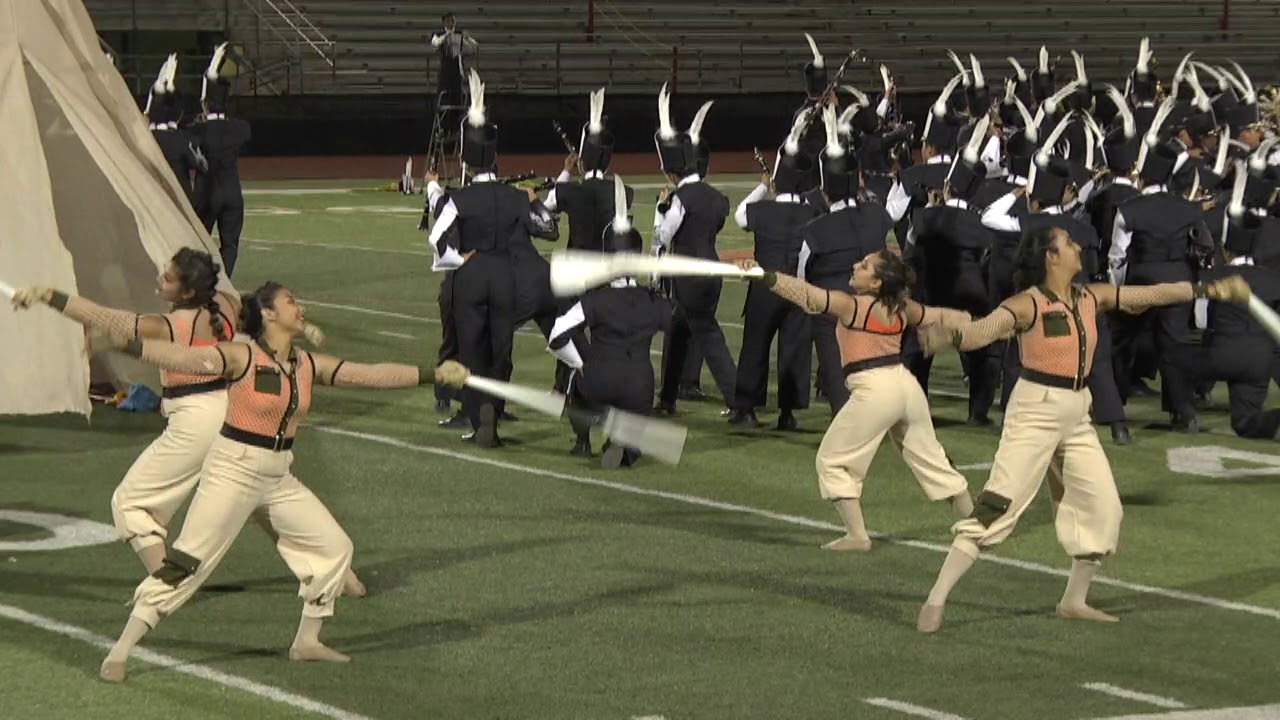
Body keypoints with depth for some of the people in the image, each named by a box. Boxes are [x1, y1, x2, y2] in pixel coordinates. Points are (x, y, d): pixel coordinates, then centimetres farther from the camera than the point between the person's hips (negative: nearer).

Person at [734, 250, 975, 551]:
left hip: (874, 390, -7)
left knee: (832, 461, 6)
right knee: (929, 458, 23)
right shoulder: (902, 309, 12)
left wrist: (763, 276, -25)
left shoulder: (850, 305, -6)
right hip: (906, 385, 7)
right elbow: (940, 317, 27)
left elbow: (807, 295, -18)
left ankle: (857, 534, -2)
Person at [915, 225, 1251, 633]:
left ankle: (1074, 602, 29)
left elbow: (1153, 294, 11)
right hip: (1035, 412, -7)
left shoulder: (1093, 298, 4)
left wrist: (1209, 290, 9)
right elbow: (987, 328, -32)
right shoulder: (1028, 304, -16)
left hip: (1077, 418, 7)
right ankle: (936, 601, -13)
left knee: (1103, 511, 12)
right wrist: (950, 337, -54)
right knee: (997, 507, -14)